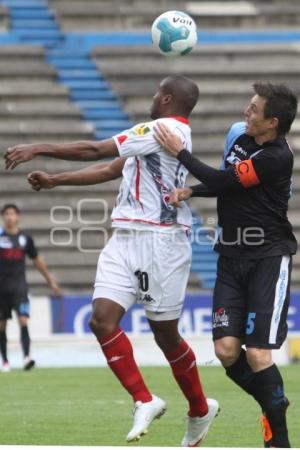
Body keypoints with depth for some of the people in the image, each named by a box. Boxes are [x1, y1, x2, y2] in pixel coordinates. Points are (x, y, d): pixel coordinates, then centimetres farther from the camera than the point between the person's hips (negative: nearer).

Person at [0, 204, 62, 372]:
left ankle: (27, 356, -24)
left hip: (19, 285, 0)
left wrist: (51, 281, 21)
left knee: (23, 320, -15)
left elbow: (37, 260, 18)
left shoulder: (25, 238, 7)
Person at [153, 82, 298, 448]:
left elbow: (224, 182, -15)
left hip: (268, 258, -7)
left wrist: (180, 152, -5)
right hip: (232, 256, 7)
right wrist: (190, 191, 7)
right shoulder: (238, 134, 7)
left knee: (257, 355, -14)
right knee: (226, 349, -5)